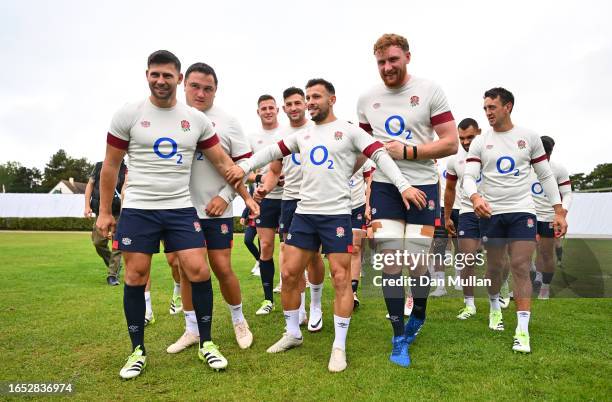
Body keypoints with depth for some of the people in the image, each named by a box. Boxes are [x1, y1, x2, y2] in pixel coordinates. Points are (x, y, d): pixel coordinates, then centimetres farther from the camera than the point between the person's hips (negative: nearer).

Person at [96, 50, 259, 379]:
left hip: (181, 209, 1)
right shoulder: (128, 114, -1)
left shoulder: (197, 119, 4)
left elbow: (222, 161, 8)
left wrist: (247, 195, 3)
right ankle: (138, 351, 22)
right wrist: (104, 212, 3)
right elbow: (111, 165, 4)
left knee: (198, 271, -6)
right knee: (135, 278, 4)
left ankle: (206, 343, 13)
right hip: (137, 209, -1)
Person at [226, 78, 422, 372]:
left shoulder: (349, 131, 1)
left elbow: (380, 155, -7)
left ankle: (339, 346, 10)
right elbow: (273, 151, 20)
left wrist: (403, 185, -18)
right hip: (304, 213, 5)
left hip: (337, 214, -5)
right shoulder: (302, 135, 16)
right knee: (289, 274, 6)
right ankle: (293, 333, 24)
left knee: (341, 278, -2)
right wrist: (245, 167, 6)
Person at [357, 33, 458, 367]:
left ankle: (418, 316, 34)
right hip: (384, 187, 2)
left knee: (418, 265, 2)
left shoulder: (430, 91, -1)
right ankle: (399, 337, 15)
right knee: (390, 263, -1)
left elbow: (451, 143, -6)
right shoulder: (367, 100, 9)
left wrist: (407, 152, -15)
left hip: (422, 186, -2)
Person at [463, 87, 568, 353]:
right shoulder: (479, 142, 3)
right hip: (490, 213, 1)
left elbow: (546, 176, 8)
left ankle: (522, 331, -1)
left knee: (521, 268, -7)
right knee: (494, 266, 11)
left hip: (522, 211, -1)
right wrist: (475, 197, -29)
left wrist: (559, 211, 3)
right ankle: (495, 307, 37)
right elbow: (469, 177, -7)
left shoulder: (529, 137, 4)